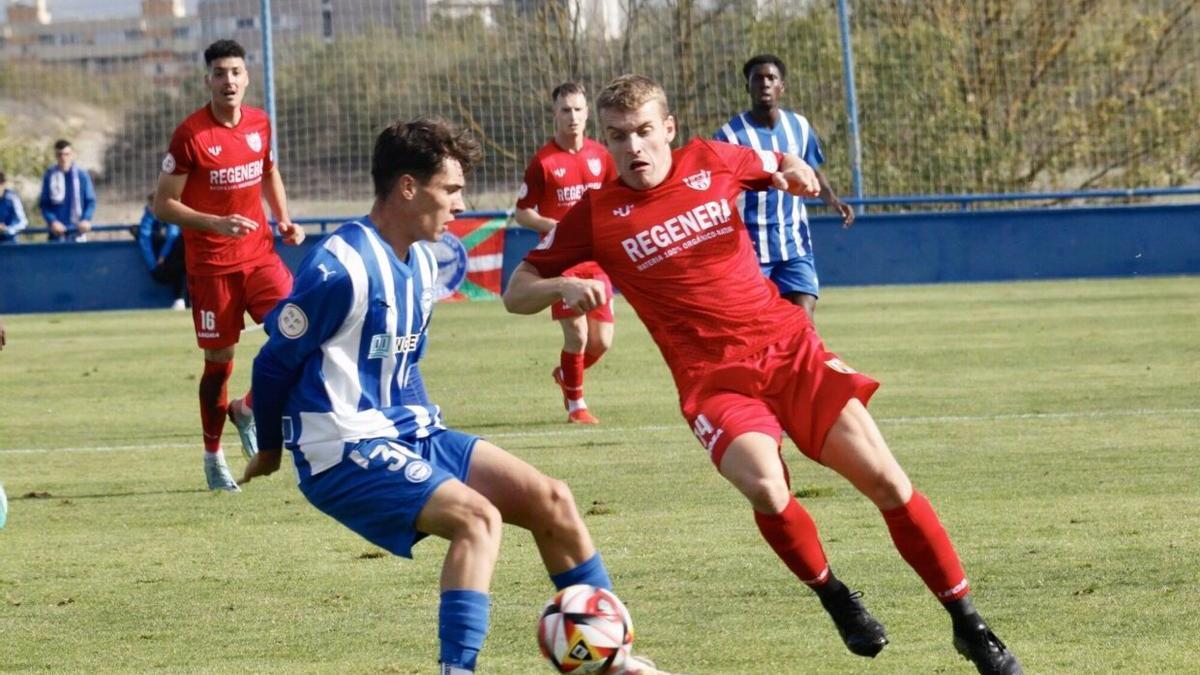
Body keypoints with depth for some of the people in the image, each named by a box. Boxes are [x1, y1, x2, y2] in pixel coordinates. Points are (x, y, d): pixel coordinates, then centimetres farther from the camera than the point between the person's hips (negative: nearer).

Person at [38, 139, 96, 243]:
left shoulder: (82, 175, 1)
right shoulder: (49, 176, 1)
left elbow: (91, 201, 4)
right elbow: (44, 204, 3)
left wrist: (86, 219, -12)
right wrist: (52, 221, -13)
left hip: (77, 230, 0)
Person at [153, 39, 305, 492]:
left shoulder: (260, 123, 3)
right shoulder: (191, 135, -13)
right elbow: (163, 205, -11)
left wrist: (284, 219, 8)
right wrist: (216, 224, -23)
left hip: (260, 253, 4)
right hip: (210, 263, -4)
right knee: (219, 360, 3)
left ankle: (248, 410, 8)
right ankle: (213, 456, 20)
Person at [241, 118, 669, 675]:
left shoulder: (422, 262, 10)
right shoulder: (341, 267, -18)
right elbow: (275, 361, -8)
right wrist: (269, 449, 5)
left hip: (410, 434, 9)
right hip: (345, 455, -9)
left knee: (550, 500, 1)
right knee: (478, 518, -29)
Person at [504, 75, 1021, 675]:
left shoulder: (711, 162, 4)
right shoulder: (596, 215, -1)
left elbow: (778, 168, 24)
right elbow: (517, 294, 3)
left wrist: (794, 171, 0)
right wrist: (565, 288, -18)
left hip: (788, 346, 2)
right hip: (714, 378, -2)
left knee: (885, 480, -8)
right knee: (763, 485, -30)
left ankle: (967, 624, 5)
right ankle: (834, 598, -3)